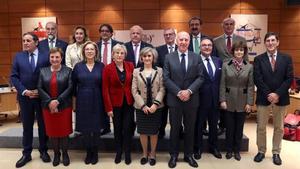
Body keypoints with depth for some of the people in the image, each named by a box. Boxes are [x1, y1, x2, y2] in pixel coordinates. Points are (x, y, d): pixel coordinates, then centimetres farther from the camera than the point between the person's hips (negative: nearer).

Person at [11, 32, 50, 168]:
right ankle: (26, 153, 23)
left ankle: (43, 151, 25)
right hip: (25, 97, 2)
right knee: (27, 126, 11)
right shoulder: (18, 57, 5)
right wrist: (24, 91, -11)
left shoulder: (46, 56, -3)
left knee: (43, 125, 10)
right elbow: (13, 76, 1)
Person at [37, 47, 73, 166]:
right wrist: (49, 101, -13)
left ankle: (65, 153, 23)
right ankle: (56, 153, 25)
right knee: (52, 131, 9)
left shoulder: (68, 71, 0)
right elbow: (40, 88, 0)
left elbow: (70, 88, -8)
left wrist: (58, 101, -15)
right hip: (48, 106, 2)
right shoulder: (43, 71, 7)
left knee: (64, 131, 6)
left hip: (64, 106, -2)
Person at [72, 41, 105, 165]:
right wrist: (74, 100, 1)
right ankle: (88, 152, 27)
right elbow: (73, 85, 5)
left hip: (97, 101, 0)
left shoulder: (101, 66, 0)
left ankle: (95, 152, 26)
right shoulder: (78, 66, 1)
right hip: (82, 101, 1)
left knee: (96, 127, 8)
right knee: (85, 127, 9)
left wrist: (105, 102, -3)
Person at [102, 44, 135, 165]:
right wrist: (108, 107, -10)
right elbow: (105, 89, -7)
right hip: (115, 103, -1)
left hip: (129, 102, 1)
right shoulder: (108, 68, -6)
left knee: (128, 128, 5)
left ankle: (127, 153, 22)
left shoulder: (130, 66, -1)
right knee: (117, 129, 12)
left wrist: (135, 100, -4)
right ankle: (118, 153, 29)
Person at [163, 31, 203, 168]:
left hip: (191, 99, 1)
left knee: (190, 129, 12)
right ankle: (173, 155, 25)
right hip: (174, 99, -1)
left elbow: (200, 77, -1)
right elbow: (166, 79, -5)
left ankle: (189, 155, 28)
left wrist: (189, 91, -15)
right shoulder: (169, 57, 1)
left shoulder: (196, 57, 4)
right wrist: (178, 92, -15)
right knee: (175, 128, 10)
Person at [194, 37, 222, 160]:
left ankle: (213, 147, 35)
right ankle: (198, 148, 28)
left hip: (215, 98, 5)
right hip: (201, 99, -5)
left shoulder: (218, 61, 8)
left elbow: (221, 79, 9)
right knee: (199, 125, 11)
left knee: (214, 124, 17)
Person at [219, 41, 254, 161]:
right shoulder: (226, 65, -2)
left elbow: (251, 86, -1)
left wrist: (249, 103, -5)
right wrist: (222, 100, -7)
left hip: (242, 102, 1)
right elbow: (222, 84, -2)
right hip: (229, 101, -1)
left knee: (239, 127, 11)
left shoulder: (249, 67, 0)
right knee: (229, 127, 8)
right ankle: (229, 150, 24)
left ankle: (237, 150, 26)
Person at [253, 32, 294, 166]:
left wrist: (278, 94, -15)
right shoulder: (258, 59, 0)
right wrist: (268, 94, -16)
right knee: (261, 127, 7)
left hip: (281, 98, 1)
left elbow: (289, 78, -4)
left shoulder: (286, 58, 3)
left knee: (279, 128, 11)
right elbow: (257, 80, -7)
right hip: (263, 98, -1)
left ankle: (276, 153, 25)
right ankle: (261, 151, 22)